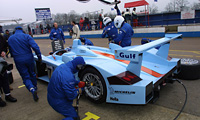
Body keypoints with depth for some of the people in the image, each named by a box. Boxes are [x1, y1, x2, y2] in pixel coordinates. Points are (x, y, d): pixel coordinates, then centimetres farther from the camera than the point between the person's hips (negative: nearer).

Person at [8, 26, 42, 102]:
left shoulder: (10, 39, 8)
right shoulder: (26, 36, -3)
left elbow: (11, 51, 16)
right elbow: (35, 47, -15)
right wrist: (39, 56, -7)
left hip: (18, 61, 1)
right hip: (29, 58, 0)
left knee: (25, 77, 4)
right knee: (32, 73, 20)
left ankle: (32, 90, -19)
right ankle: (35, 87, 36)